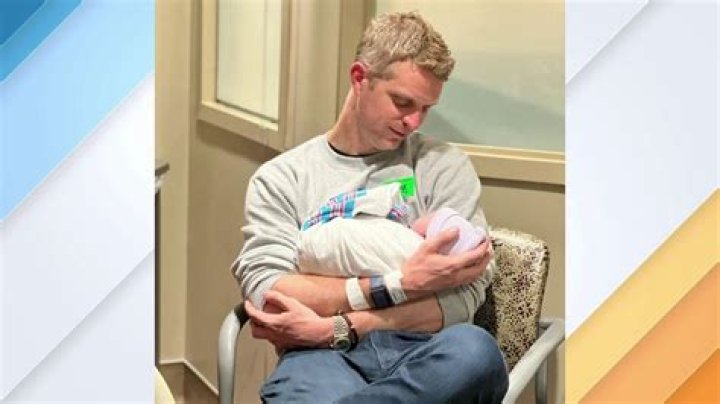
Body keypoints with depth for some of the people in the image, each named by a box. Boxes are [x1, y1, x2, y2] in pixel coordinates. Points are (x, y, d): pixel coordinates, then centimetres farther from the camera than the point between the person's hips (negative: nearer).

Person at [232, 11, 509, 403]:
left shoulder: (445, 166, 13)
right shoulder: (280, 178, 13)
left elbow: (464, 296, 0)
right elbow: (264, 293, -2)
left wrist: (333, 327, -10)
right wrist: (400, 285, -10)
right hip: (320, 356, -3)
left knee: (474, 349, -37)